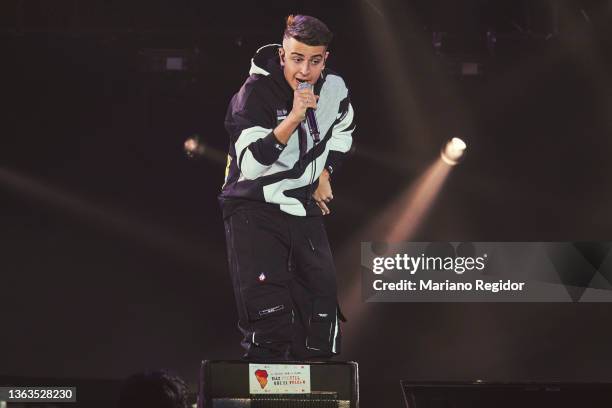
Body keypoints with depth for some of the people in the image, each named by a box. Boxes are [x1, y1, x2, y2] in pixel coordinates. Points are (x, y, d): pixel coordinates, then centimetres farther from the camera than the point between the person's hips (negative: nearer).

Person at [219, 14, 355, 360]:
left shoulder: (334, 88, -3)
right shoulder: (256, 93, -20)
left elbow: (343, 132, 21)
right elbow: (251, 165, -30)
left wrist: (324, 174, 12)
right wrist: (293, 119, -37)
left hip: (304, 208, 6)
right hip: (255, 207, -6)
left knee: (323, 296, 4)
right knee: (269, 315, -17)